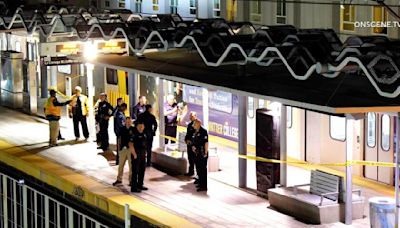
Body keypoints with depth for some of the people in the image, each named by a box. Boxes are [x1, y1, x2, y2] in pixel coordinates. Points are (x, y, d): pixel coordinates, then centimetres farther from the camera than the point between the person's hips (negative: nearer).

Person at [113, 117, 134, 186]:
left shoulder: (133, 129, -4)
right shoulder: (122, 129, 7)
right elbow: (120, 139, 13)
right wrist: (119, 147, 9)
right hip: (123, 149, 4)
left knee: (131, 165, 2)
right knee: (121, 164, 11)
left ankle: (131, 180, 10)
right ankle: (119, 179, 22)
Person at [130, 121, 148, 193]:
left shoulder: (143, 134, 10)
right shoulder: (134, 134, -15)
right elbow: (131, 145, -19)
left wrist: (145, 153, 15)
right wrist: (134, 154, -19)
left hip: (143, 155, 9)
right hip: (136, 156, -9)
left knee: (142, 170, 15)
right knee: (135, 171, -5)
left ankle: (140, 185, 27)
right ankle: (134, 187, -2)